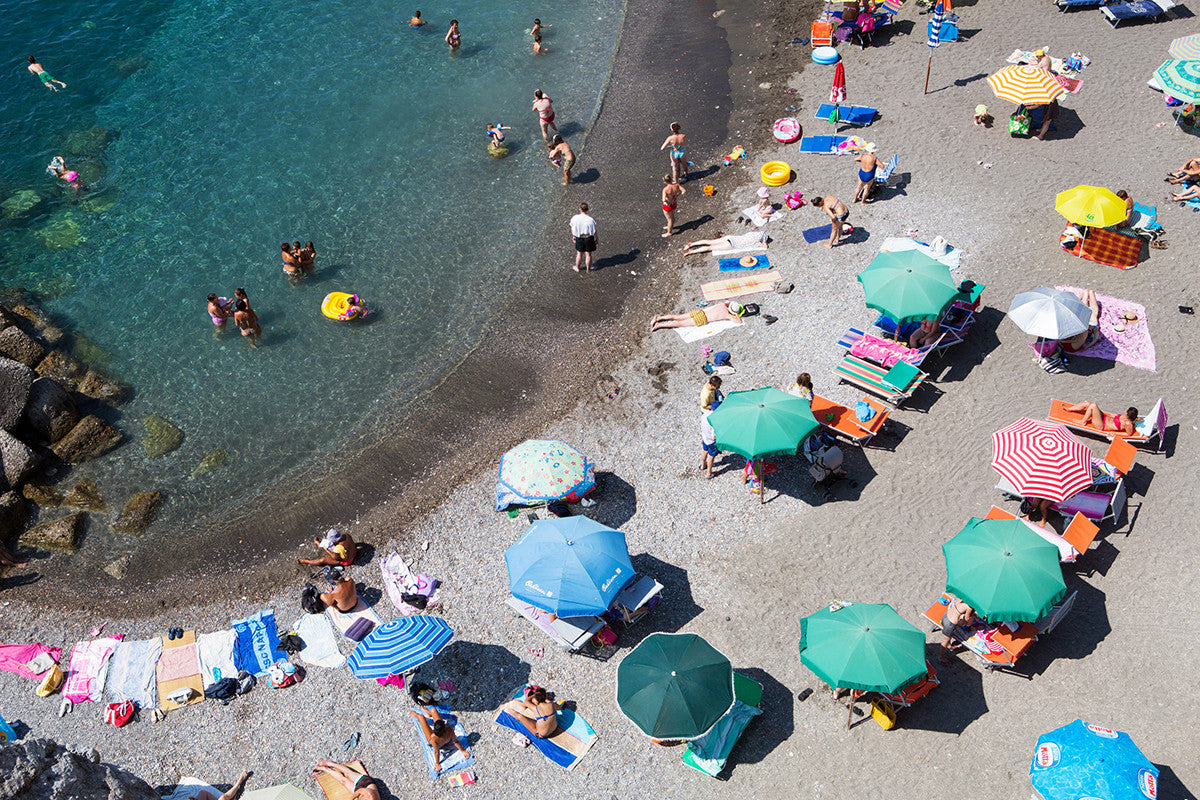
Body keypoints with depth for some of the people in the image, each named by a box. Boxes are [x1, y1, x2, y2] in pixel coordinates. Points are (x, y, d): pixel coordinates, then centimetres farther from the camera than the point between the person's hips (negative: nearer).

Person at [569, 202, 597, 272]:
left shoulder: (574, 218, -15)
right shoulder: (590, 220, -22)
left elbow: (572, 229, 1)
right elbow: (594, 232, -12)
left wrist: (573, 236, 19)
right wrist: (597, 239, 5)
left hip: (579, 238, 2)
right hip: (589, 238, -2)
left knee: (579, 253, 21)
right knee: (588, 254, 14)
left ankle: (577, 267, 39)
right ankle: (588, 269, 30)